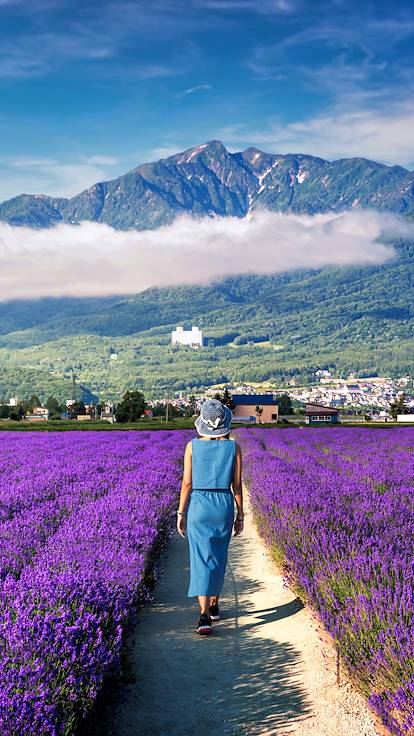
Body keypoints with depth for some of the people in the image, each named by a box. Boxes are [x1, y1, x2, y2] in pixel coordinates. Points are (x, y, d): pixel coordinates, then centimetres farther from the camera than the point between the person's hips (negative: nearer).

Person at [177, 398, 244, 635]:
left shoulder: (192, 446, -5)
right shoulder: (234, 447, -4)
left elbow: (187, 483, -5)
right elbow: (237, 485, -2)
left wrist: (181, 513, 4)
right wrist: (240, 516, 7)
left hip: (198, 505, -1)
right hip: (224, 506, 2)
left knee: (201, 560, -4)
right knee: (219, 556, 20)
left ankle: (205, 615, -16)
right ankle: (214, 604, 34)